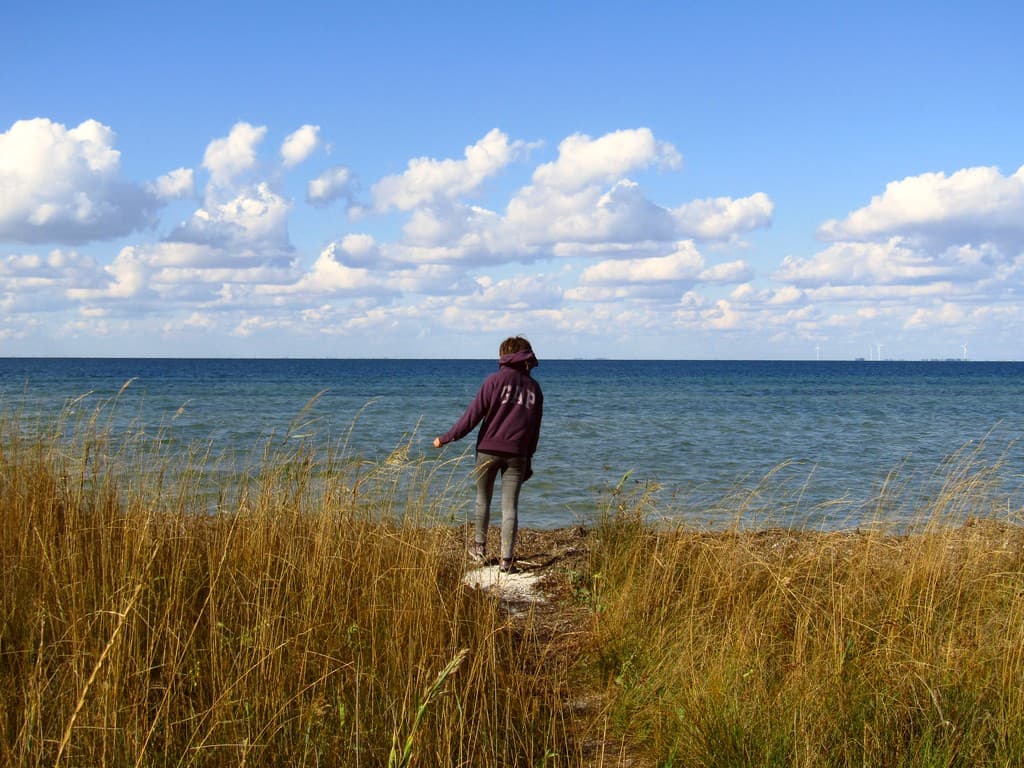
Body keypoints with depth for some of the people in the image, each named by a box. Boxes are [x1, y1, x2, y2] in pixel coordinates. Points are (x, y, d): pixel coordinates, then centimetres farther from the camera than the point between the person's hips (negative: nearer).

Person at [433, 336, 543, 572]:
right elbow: (535, 429, 13)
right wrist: (529, 458, 20)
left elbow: (474, 414, -8)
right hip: (517, 453, 2)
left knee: (483, 499, 16)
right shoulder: (534, 387, 9)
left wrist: (447, 437, -1)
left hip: (489, 450, -2)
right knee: (510, 507, 2)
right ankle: (506, 559, -2)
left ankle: (480, 548, 23)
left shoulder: (495, 380, -4)